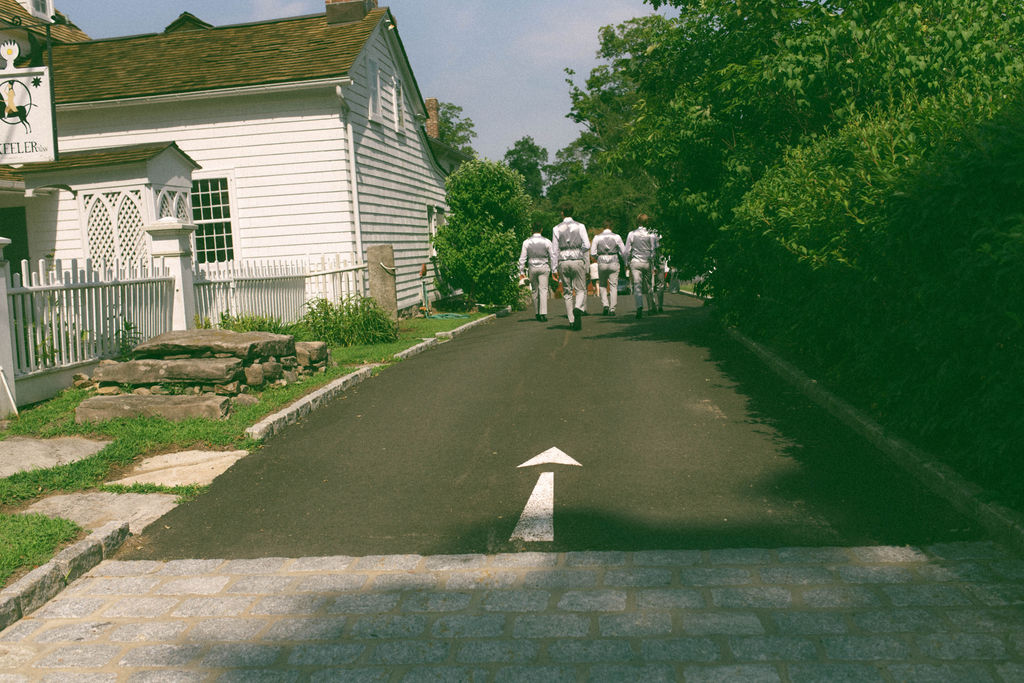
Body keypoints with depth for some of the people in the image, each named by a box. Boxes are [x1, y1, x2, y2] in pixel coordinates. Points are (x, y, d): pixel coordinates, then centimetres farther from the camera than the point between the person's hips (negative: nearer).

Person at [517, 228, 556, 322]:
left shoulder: (526, 242, -1)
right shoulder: (547, 241, -3)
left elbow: (522, 258, 0)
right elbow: (552, 257, -1)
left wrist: (521, 271, 5)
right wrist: (554, 270, 3)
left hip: (532, 268, 1)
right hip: (544, 267, -1)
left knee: (535, 290, 11)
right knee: (543, 290, -4)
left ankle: (537, 313, 17)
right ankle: (543, 313, -15)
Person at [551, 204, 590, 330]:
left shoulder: (557, 229, 4)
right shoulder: (580, 226, 2)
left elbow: (555, 250, 3)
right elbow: (587, 245, -5)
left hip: (563, 261, 1)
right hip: (578, 260, -1)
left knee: (567, 292, 8)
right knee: (581, 289, 5)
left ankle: (571, 321, 4)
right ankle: (578, 308, -25)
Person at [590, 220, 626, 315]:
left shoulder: (597, 237, 1)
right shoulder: (616, 237, -1)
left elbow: (592, 253, -1)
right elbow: (623, 252, -1)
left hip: (602, 262, 1)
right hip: (613, 262, -1)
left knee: (602, 285, 16)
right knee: (613, 286, 4)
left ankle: (605, 305, -1)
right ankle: (612, 309, -1)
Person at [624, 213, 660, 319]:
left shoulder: (631, 234, 2)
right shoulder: (652, 234, 0)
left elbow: (627, 251, 3)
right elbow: (655, 250, -1)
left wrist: (628, 264, 12)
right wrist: (655, 264, 6)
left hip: (635, 262, -1)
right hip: (648, 262, 1)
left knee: (637, 286, -8)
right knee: (649, 286, 12)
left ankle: (639, 307, -27)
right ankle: (651, 308, 21)